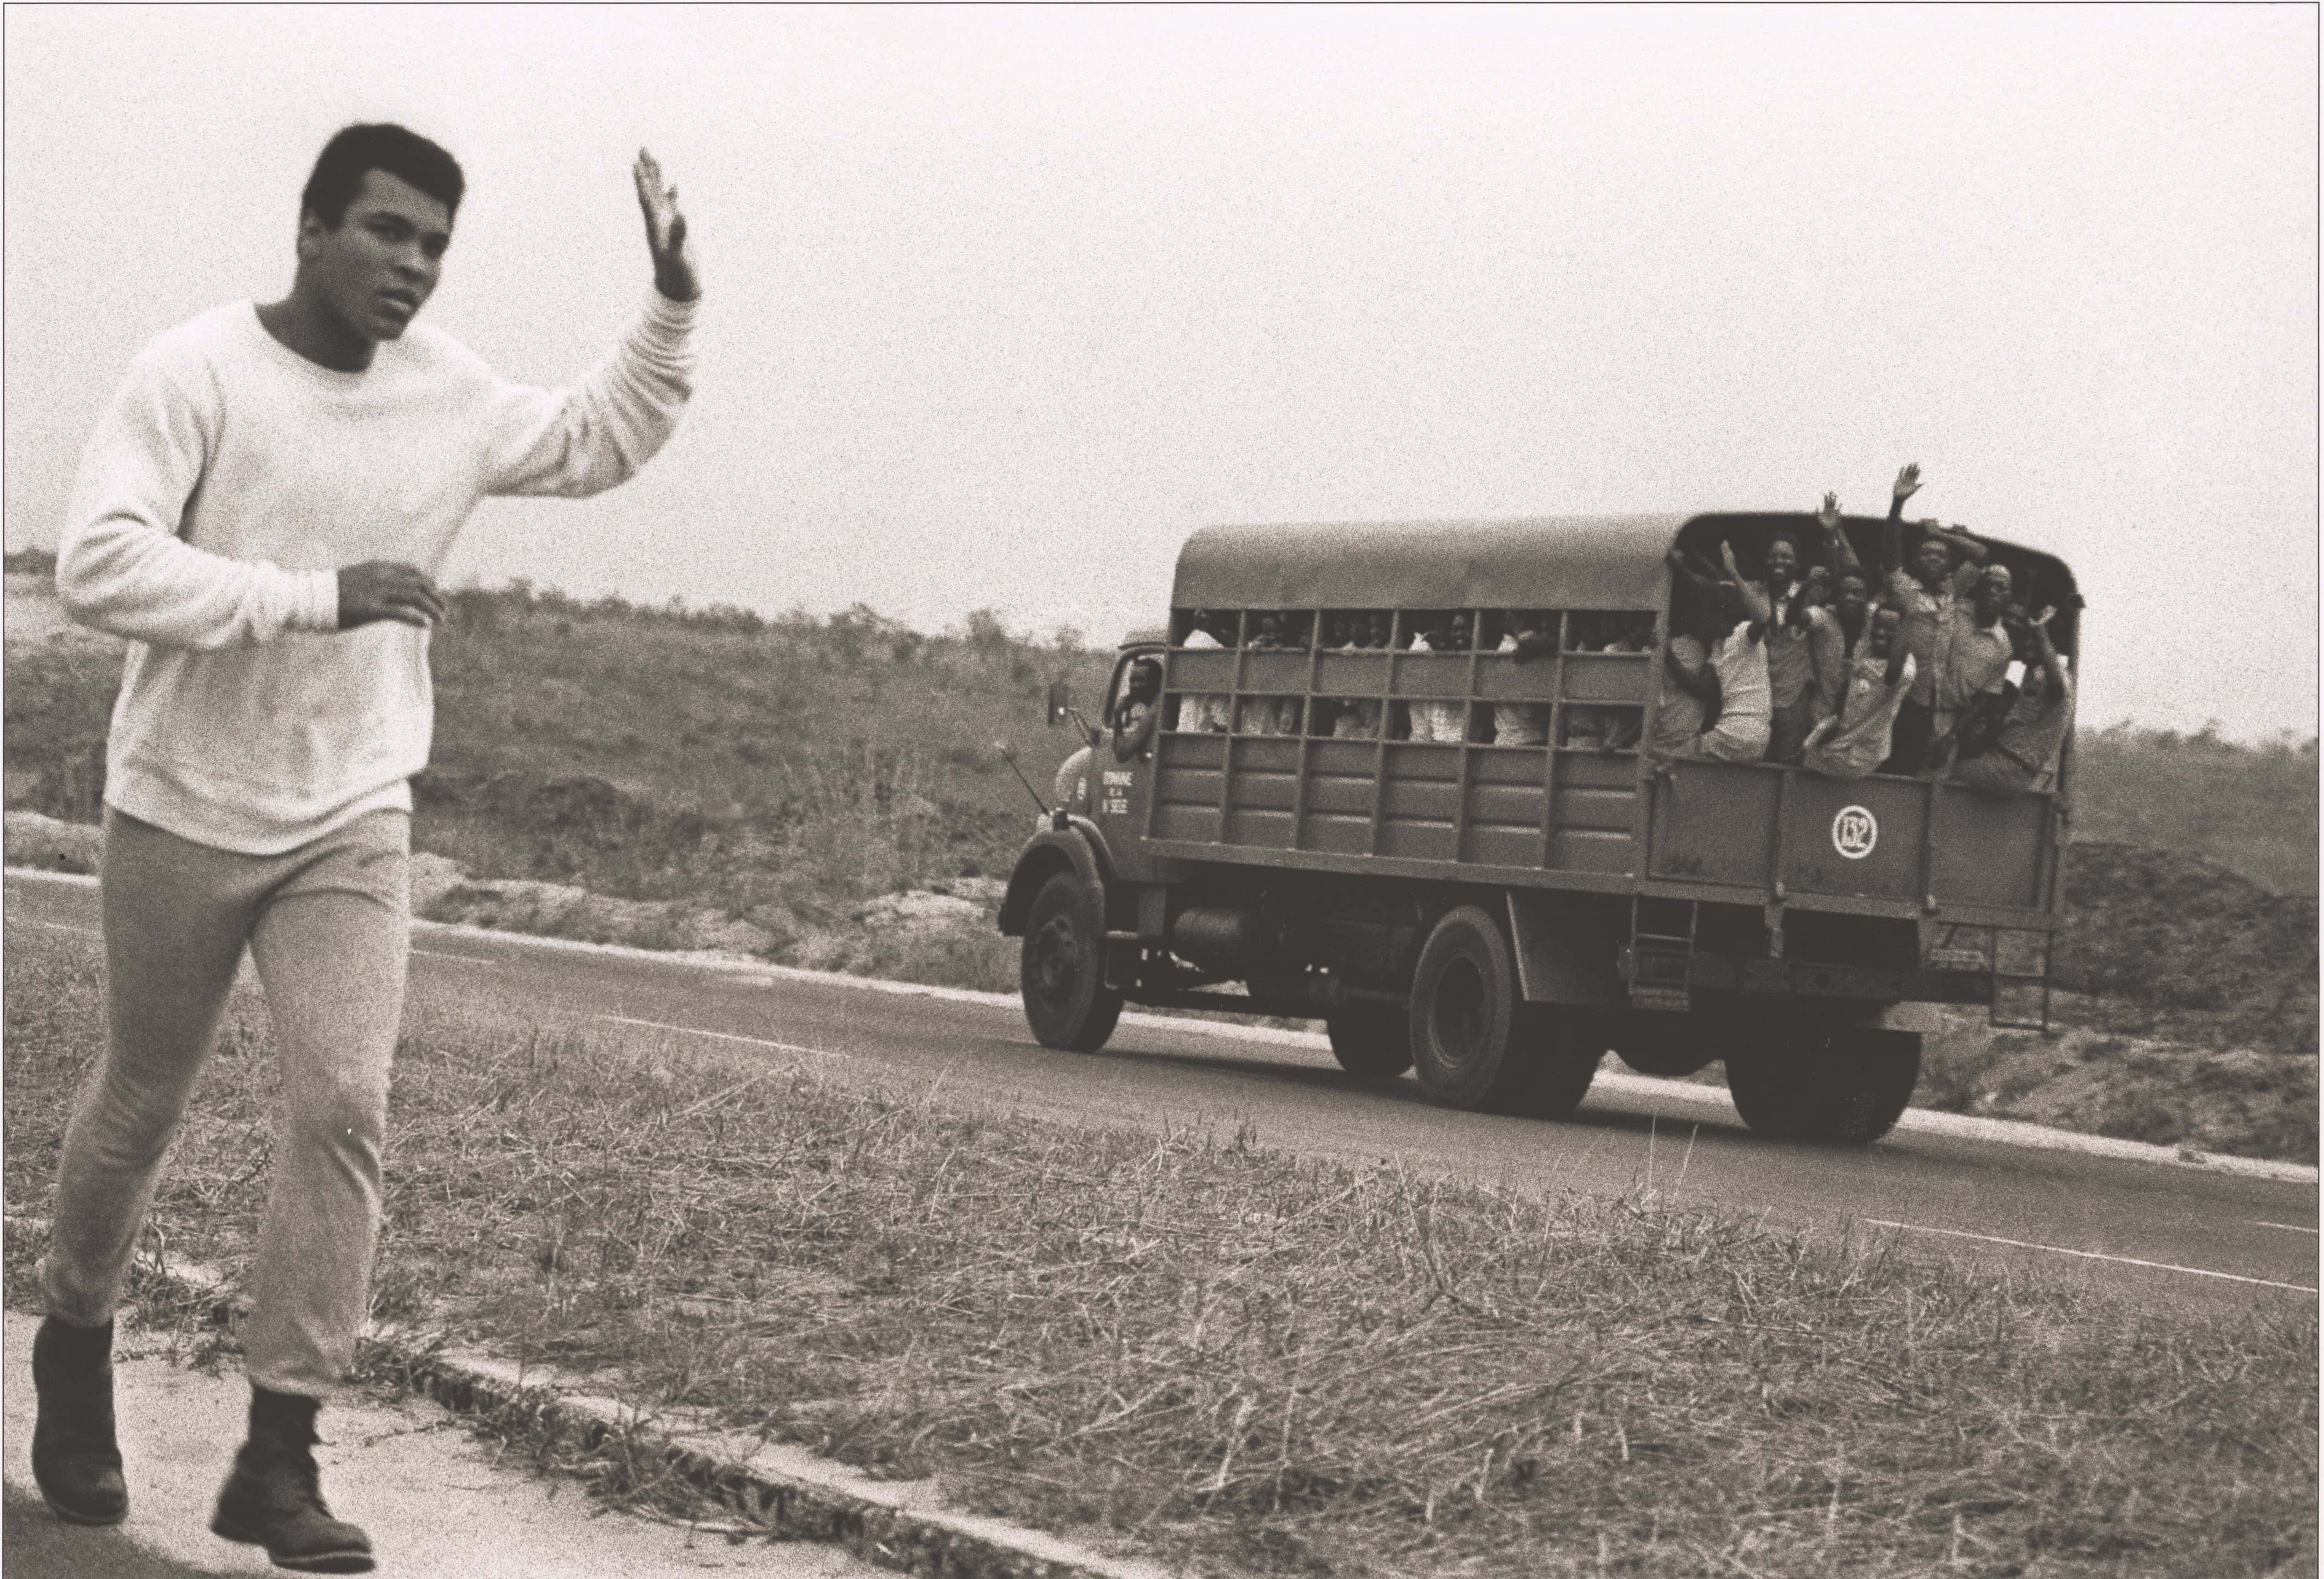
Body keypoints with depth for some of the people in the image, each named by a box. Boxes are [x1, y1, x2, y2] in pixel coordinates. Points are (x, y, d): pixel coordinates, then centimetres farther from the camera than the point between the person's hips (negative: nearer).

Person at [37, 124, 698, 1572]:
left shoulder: (451, 395, 0)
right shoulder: (197, 372, -15)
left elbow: (602, 440, 18)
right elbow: (101, 566, -25)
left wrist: (673, 307, 4)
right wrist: (318, 597, -29)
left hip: (356, 820, 3)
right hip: (185, 811, -3)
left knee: (345, 1110, -11)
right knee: (142, 1106, 12)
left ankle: (279, 1460, -5)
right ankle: (78, 1336, 41)